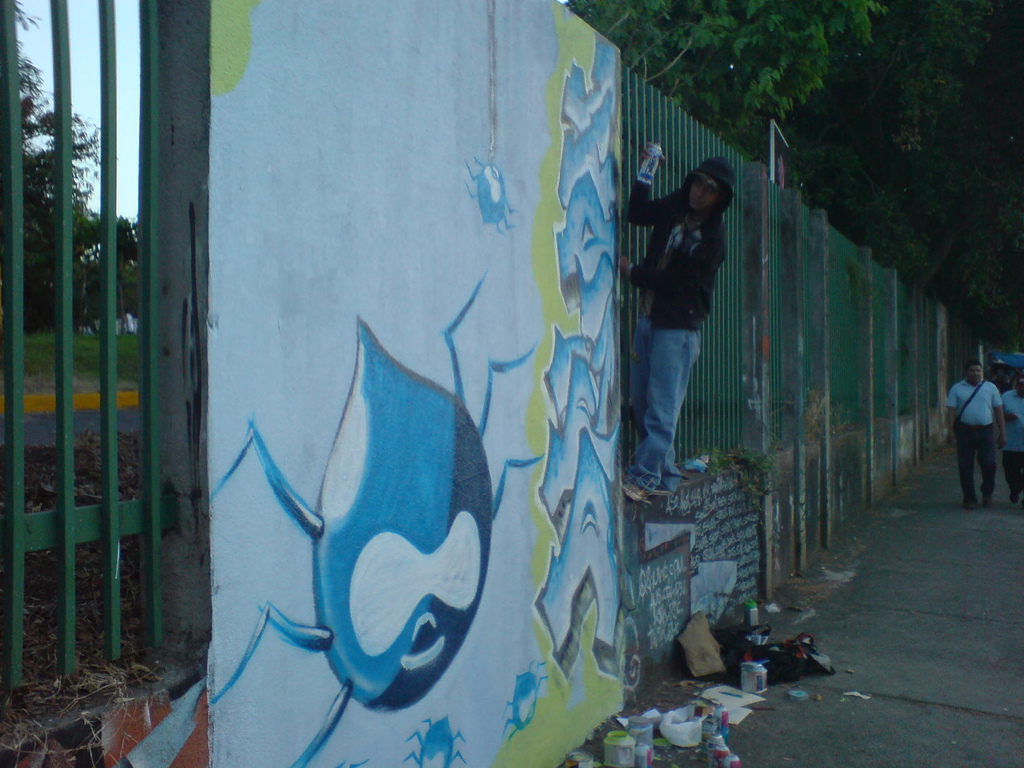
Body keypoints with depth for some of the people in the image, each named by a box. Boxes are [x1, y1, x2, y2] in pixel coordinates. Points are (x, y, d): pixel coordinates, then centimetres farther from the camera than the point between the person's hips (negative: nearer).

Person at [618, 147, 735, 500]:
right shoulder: (675, 207, 6)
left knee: (661, 405, -9)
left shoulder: (712, 239, -14)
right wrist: (645, 176, 7)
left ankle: (644, 476, -7)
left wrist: (632, 271, -3)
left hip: (678, 326, -8)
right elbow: (637, 215, 21)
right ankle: (665, 472, 17)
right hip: (648, 317, 8)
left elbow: (673, 282, -15)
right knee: (640, 401, 9)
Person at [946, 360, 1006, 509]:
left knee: (988, 463, -9)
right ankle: (969, 499, 11)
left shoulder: (990, 387, 12)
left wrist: (1002, 433, 8)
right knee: (965, 467, 0)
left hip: (986, 431, 0)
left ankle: (987, 493, 16)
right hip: (965, 431, 0)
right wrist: (951, 429, -11)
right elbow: (951, 410, 2)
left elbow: (998, 410, 12)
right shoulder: (957, 389, 8)